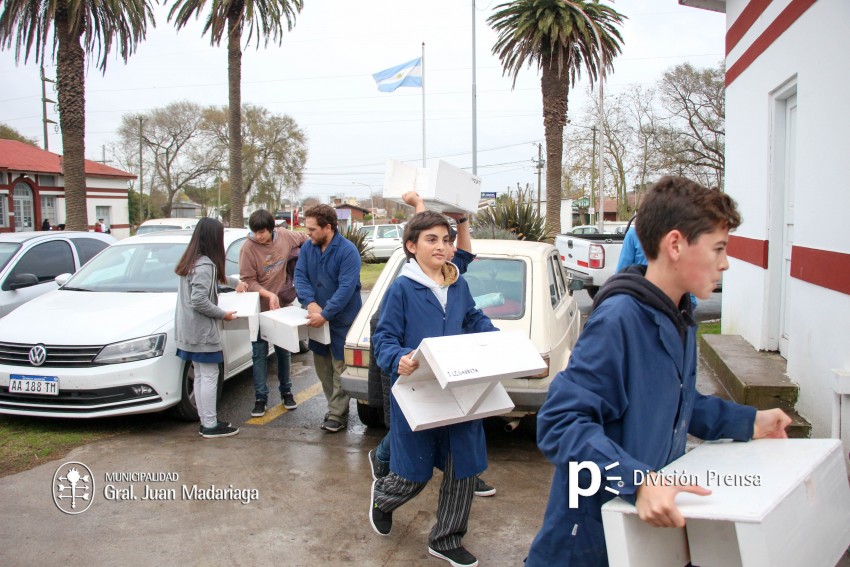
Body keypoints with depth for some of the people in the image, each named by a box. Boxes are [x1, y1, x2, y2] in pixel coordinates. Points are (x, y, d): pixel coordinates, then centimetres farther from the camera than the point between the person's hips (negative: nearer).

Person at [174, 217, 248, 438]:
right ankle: (210, 425, 5)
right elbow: (199, 301, -26)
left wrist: (235, 282, 37)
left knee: (200, 376, 14)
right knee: (209, 377, -2)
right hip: (202, 331, -10)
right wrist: (223, 314, -15)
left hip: (189, 330, 10)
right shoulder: (205, 265, -20)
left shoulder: (192, 261, 11)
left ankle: (205, 422, 21)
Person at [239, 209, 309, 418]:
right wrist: (269, 295, -27)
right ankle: (260, 397, 13)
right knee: (259, 354, 3)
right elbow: (248, 281, -16)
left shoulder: (285, 236, -8)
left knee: (284, 352, 14)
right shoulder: (248, 248, -17)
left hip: (283, 305, 3)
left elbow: (304, 238, 14)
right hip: (260, 308, -3)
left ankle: (286, 391, 30)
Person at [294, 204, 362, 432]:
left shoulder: (348, 251, -18)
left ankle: (337, 415, 11)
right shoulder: (307, 247, 1)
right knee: (321, 365, 15)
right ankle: (335, 406, 30)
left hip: (342, 320, -6)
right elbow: (300, 276, -3)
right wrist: (311, 302, -20)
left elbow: (346, 288, -24)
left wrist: (325, 314, -29)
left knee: (340, 368, 0)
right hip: (318, 318, 7)